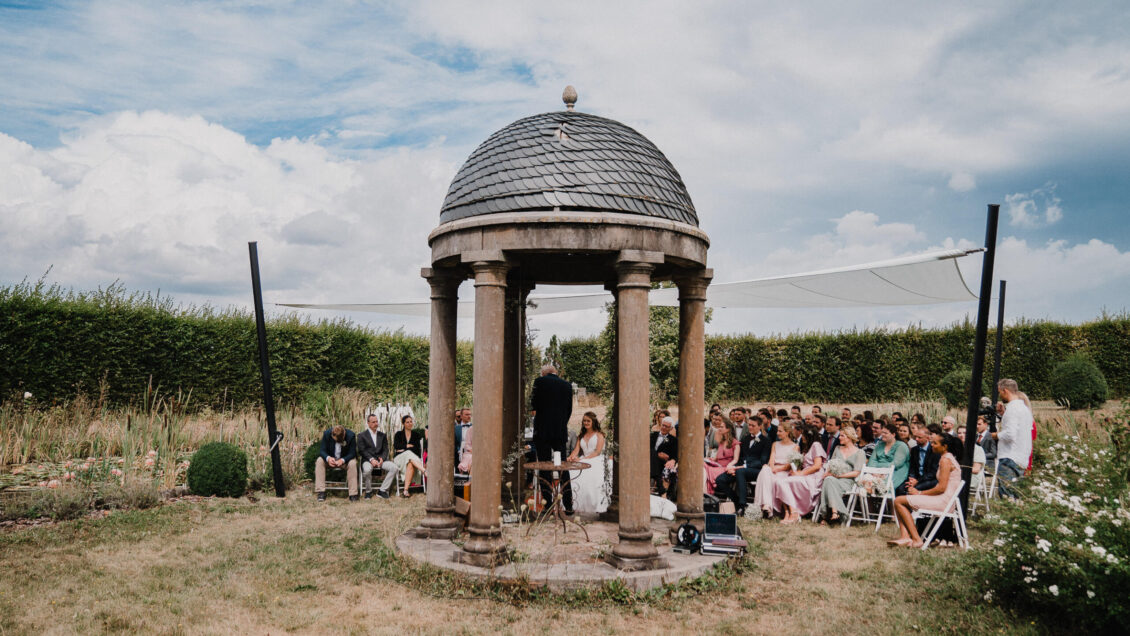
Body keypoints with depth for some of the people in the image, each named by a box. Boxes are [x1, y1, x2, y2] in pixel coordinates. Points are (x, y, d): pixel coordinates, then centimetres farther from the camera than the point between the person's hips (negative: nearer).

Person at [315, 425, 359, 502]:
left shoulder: (351, 435, -20)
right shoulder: (327, 434, -16)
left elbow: (352, 453, -18)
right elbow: (322, 450, -14)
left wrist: (342, 460, -37)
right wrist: (328, 458, -37)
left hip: (345, 459, -2)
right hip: (330, 459, 2)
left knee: (352, 463, -33)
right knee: (319, 461, -27)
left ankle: (353, 494, -27)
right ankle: (321, 492, -27)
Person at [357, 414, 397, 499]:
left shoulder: (382, 435, 20)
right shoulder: (361, 435, 8)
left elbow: (385, 450, 13)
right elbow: (361, 451, -3)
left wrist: (382, 458, -9)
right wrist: (371, 459, -17)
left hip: (380, 460, 4)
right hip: (367, 460, -4)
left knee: (394, 467, -24)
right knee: (367, 469, -38)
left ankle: (382, 490, -14)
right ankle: (368, 491, -12)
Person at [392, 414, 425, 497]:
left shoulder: (416, 434, 17)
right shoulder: (398, 434, 17)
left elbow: (417, 448, 2)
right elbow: (396, 446, -2)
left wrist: (403, 449, -4)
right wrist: (408, 446, -3)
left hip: (413, 457, 0)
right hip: (399, 458, 0)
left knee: (410, 465, -38)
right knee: (409, 454, -37)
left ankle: (406, 490, -47)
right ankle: (425, 471, -50)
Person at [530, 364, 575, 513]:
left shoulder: (540, 381, -3)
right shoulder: (567, 385, 9)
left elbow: (534, 405, -3)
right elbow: (569, 410, 11)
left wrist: (533, 410, 19)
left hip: (542, 431, -3)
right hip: (561, 432, 3)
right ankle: (568, 505, 8)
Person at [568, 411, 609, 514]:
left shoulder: (599, 435, 10)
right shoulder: (581, 436, 25)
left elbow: (598, 452, -3)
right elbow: (576, 449, 13)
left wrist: (584, 459, -15)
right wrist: (571, 457, -11)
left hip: (596, 462, -4)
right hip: (583, 462, 4)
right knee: (571, 473, -29)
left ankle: (596, 508, -39)